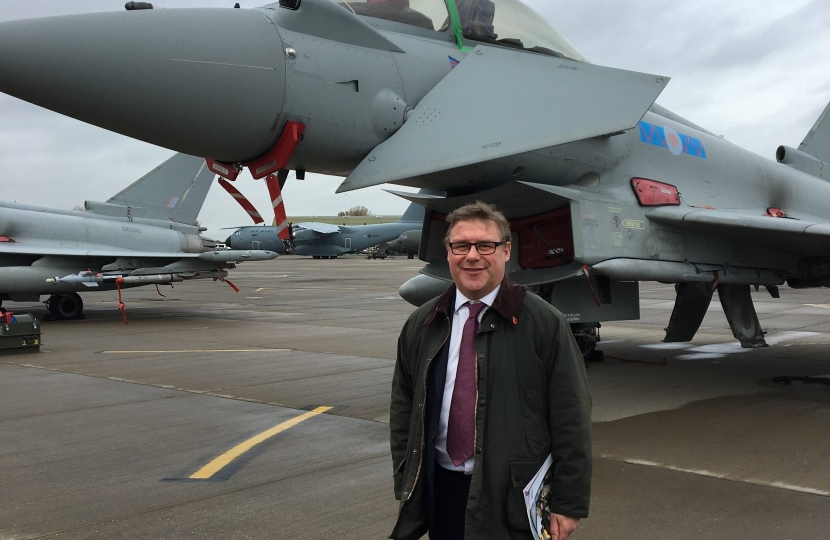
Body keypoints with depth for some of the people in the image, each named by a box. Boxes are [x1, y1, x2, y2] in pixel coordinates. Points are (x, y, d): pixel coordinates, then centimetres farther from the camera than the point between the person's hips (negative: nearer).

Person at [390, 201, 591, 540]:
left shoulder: (544, 324, -9)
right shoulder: (420, 325, 4)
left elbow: (570, 420, -9)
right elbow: (403, 409, 10)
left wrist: (568, 504, -10)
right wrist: (405, 484, 6)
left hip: (512, 496, -3)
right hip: (439, 489, 4)